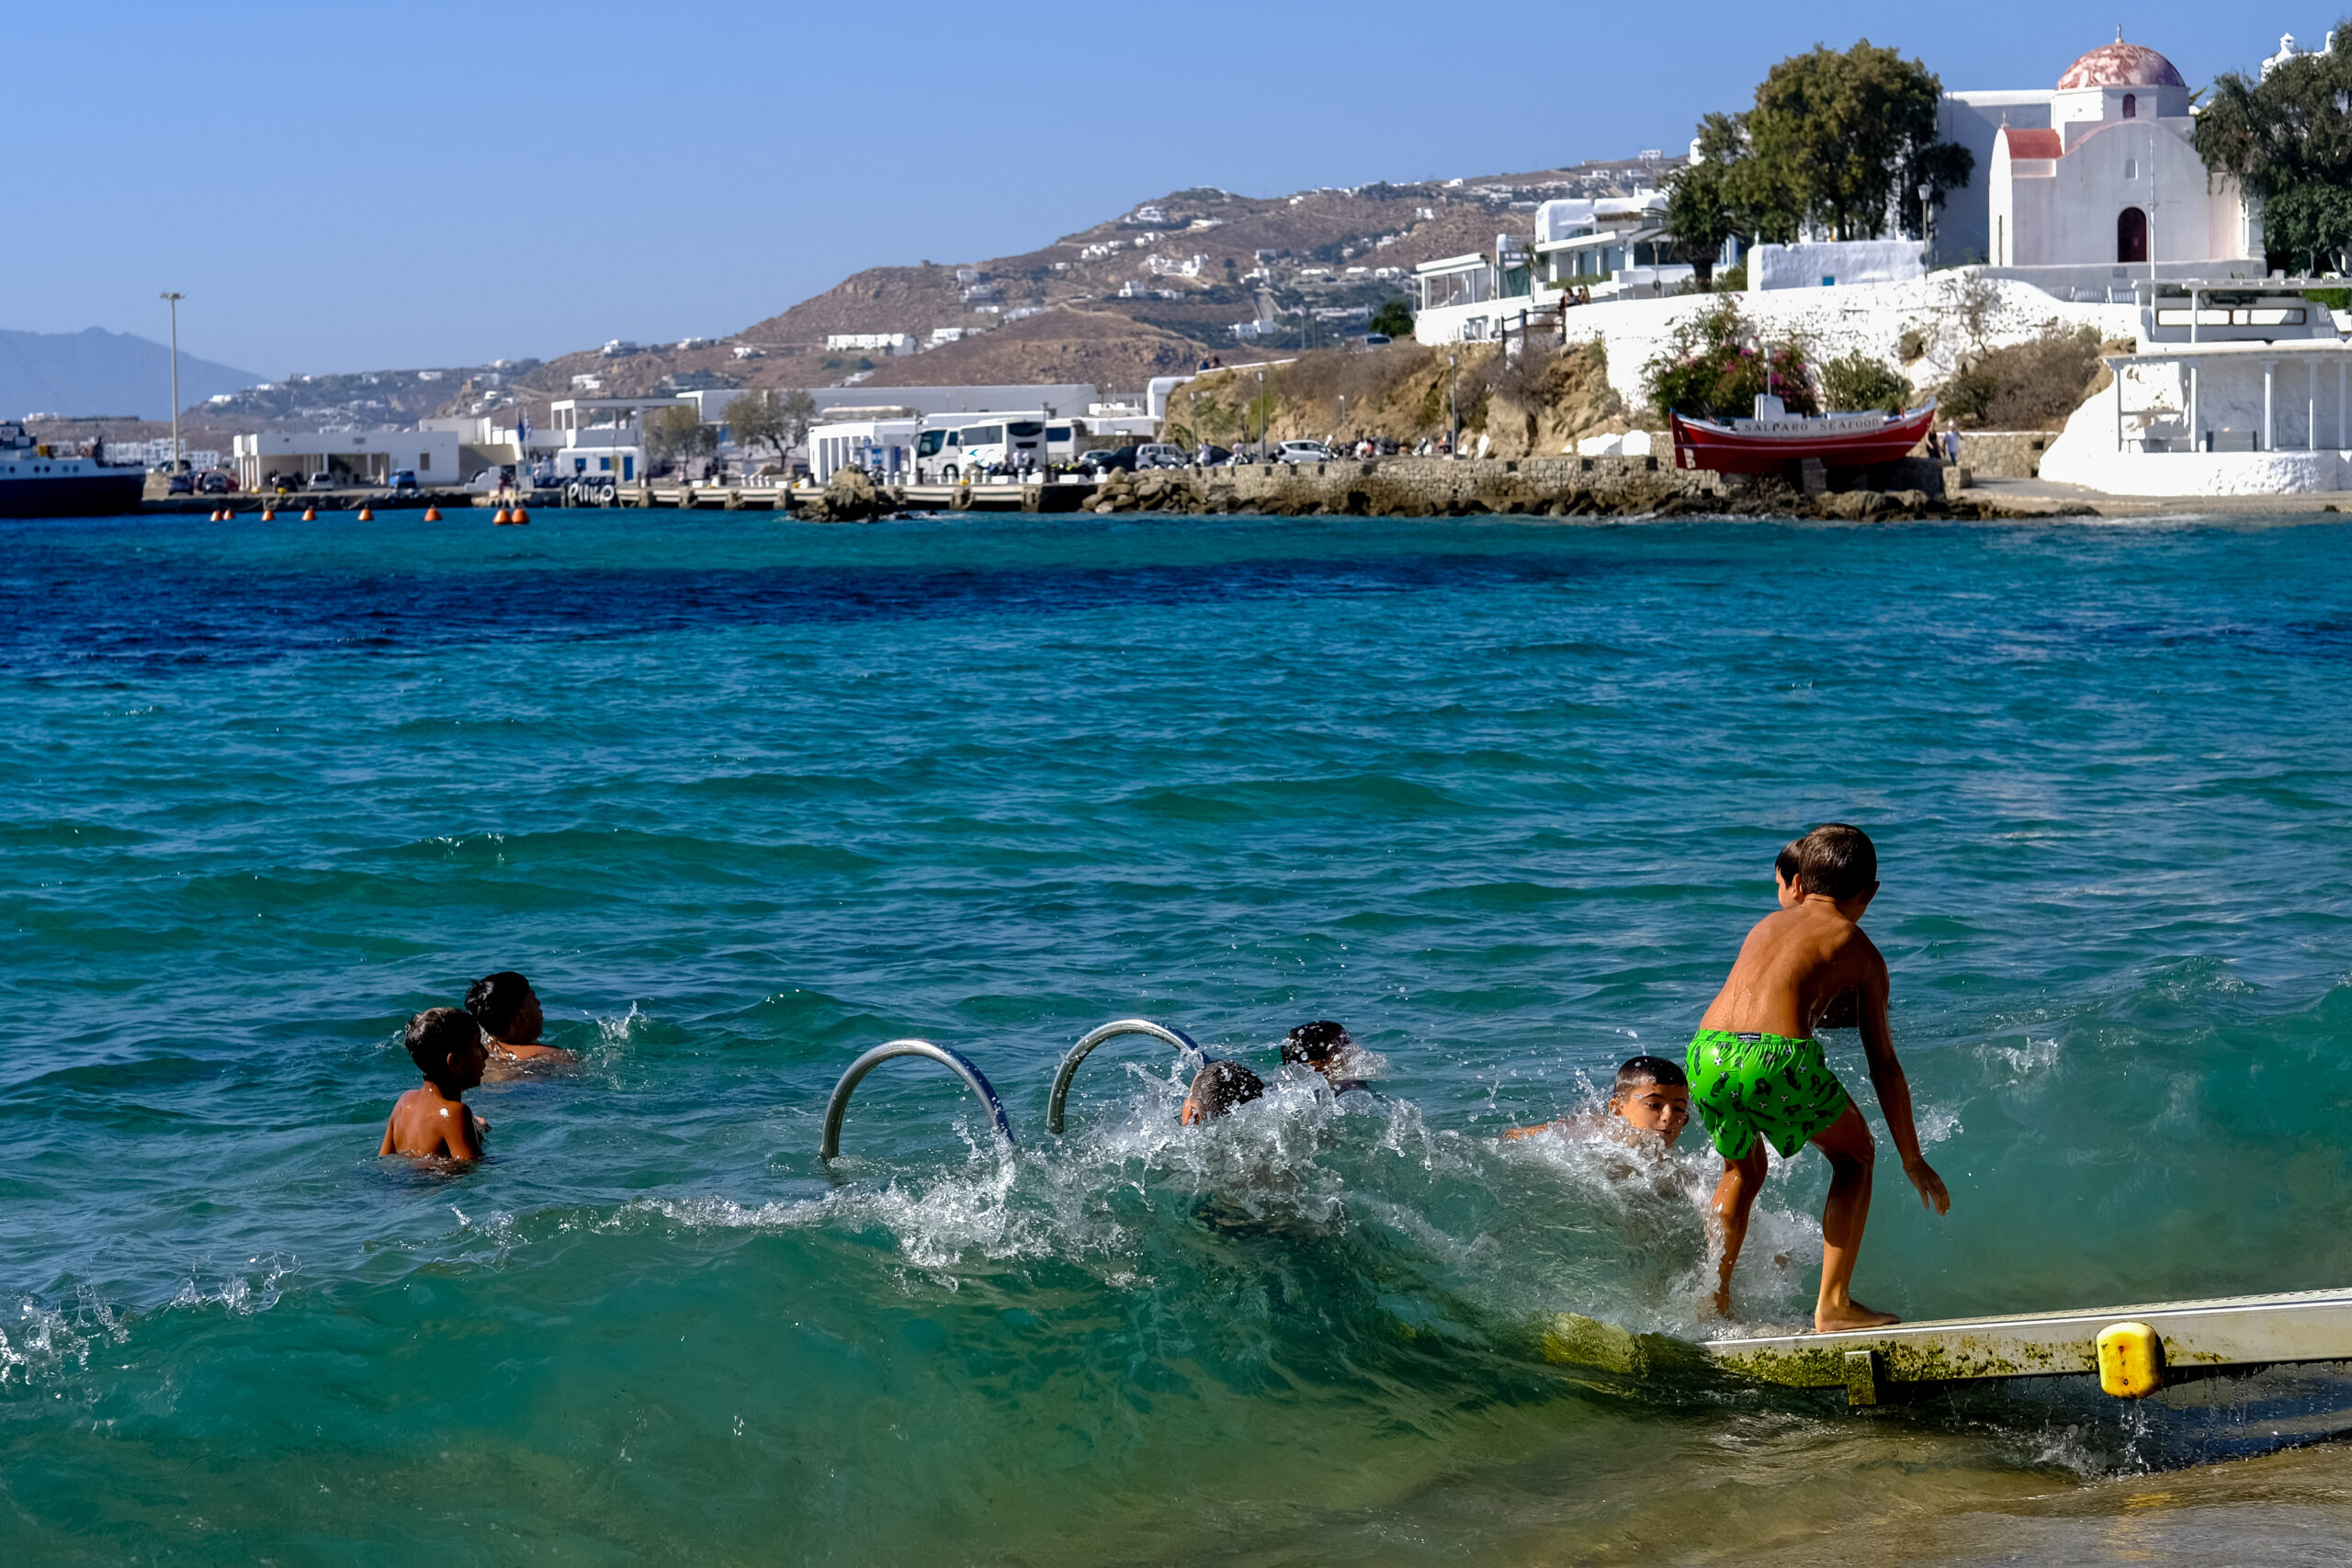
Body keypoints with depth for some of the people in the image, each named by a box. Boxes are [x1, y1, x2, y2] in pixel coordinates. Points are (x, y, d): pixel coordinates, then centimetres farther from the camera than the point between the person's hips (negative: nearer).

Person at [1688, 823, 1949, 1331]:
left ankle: (1713, 1299, 28)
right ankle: (1833, 1303, 16)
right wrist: (1912, 1159, 25)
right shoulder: (1859, 949, 17)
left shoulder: (1767, 924, 29)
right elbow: (1884, 1066, 18)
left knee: (1743, 1170, 33)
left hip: (1707, 1058, 4)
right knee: (1854, 1154, 23)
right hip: (1779, 1059, -4)